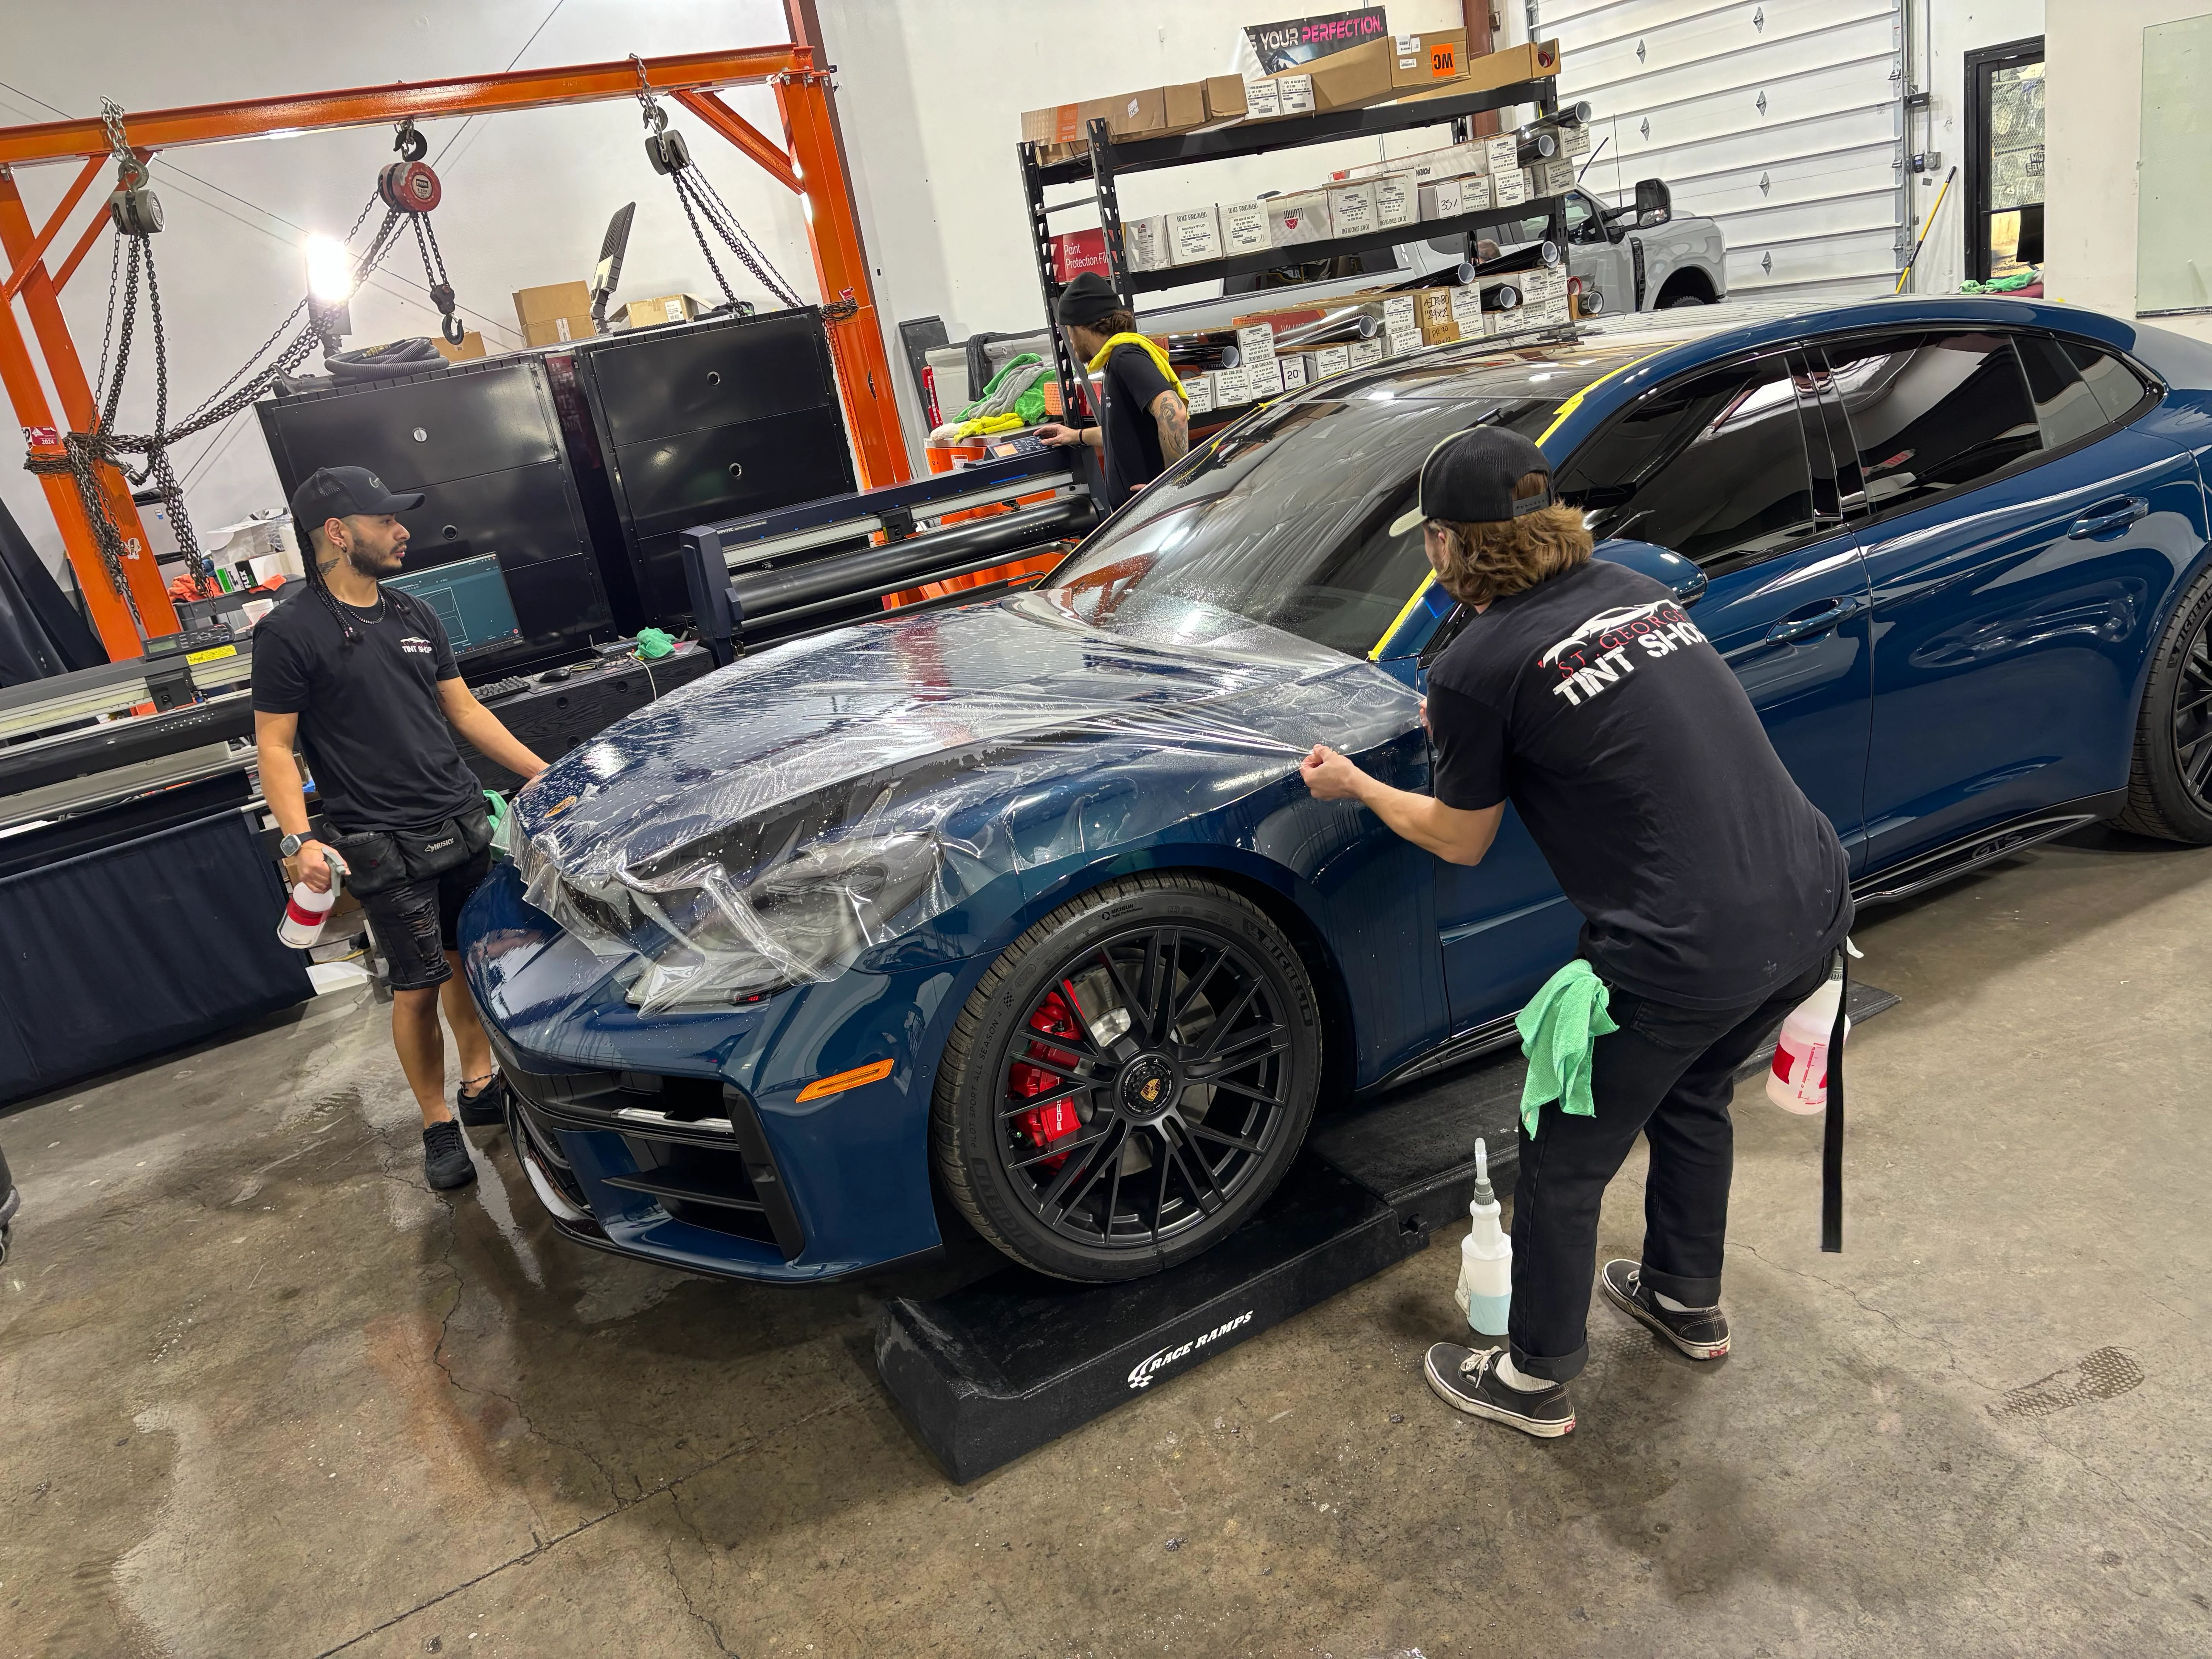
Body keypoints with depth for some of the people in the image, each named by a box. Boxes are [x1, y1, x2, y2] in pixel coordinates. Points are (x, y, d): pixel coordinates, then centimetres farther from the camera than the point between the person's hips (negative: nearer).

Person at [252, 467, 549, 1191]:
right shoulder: (290, 633, -7)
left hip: (465, 825, 6)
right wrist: (299, 839, -20)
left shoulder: (413, 615, 12)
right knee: (418, 986, 0)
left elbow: (465, 710, 17)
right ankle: (438, 1125, 15)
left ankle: (480, 1085, 31)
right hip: (387, 848, -6)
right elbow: (274, 746, -8)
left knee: (469, 961, 14)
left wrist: (542, 771, 12)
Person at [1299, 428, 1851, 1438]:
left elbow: (1460, 841, 5)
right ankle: (1688, 1302, 54)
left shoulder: (1475, 668, -9)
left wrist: (1354, 786, 21)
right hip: (1815, 901, 8)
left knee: (1563, 1162, 15)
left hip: (1688, 955, -8)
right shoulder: (1635, 589, 12)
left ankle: (1534, 1380, 35)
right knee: (1693, 1091, 33)